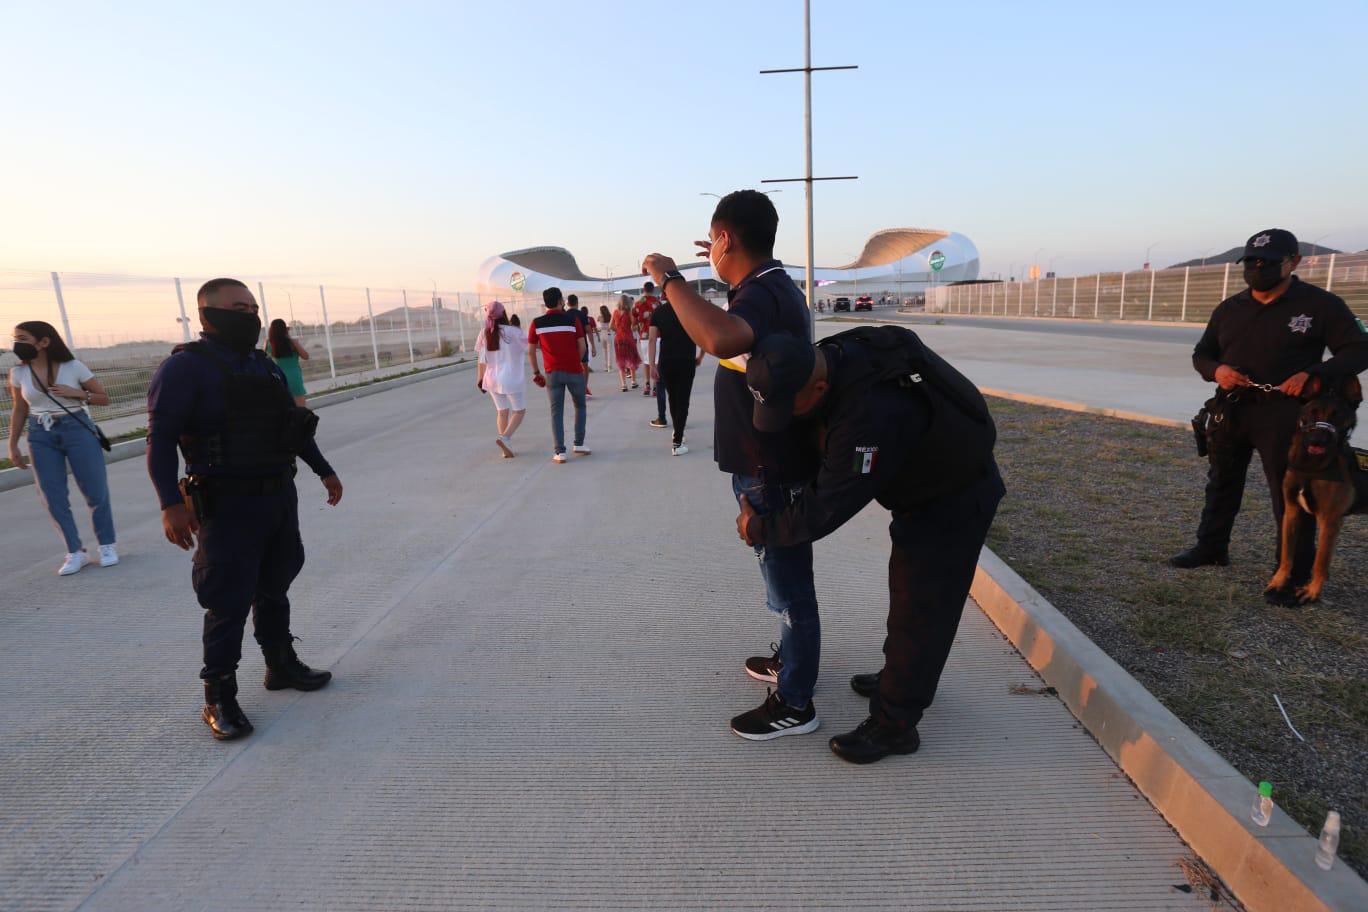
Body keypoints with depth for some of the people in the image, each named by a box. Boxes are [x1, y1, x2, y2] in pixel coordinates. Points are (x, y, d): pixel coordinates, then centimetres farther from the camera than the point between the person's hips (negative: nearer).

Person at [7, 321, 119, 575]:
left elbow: (104, 398, 2)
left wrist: (76, 393, -14)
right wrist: (13, 446, 9)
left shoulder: (73, 367, -5)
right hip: (40, 436, 3)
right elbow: (19, 411, 12)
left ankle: (107, 545, 16)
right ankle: (76, 552, 9)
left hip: (77, 429, -3)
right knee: (53, 498, 0)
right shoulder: (18, 373, 3)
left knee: (95, 492, 1)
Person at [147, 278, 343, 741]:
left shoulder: (266, 366, 10)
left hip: (280, 496, 7)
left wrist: (324, 471, 19)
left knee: (274, 589, 18)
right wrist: (171, 503, -29)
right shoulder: (185, 368, -12)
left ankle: (282, 666, 34)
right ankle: (219, 699, 12)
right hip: (228, 506, -7)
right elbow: (161, 439, -19)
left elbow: (294, 423, 19)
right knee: (229, 603, -1)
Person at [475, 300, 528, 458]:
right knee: (519, 411, 8)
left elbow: (481, 360, 3)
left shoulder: (484, 334, -1)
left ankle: (507, 448, 15)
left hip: (492, 379, 5)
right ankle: (505, 437, -14)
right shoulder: (512, 332, -13)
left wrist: (480, 378, 13)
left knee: (502, 411, 16)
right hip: (512, 378, -4)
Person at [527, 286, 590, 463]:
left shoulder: (537, 323, 0)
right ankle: (579, 444, 17)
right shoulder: (572, 319, -4)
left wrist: (536, 372, 13)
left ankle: (560, 452, 2)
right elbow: (582, 347, -3)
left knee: (557, 411, 6)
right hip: (574, 370, -1)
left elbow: (530, 351, 2)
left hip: (553, 373, 1)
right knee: (580, 406, 19)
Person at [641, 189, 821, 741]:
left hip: (772, 473, -11)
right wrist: (730, 271, 29)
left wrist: (668, 277, -36)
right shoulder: (774, 285, 10)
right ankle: (791, 659, 45)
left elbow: (722, 338, -48)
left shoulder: (761, 294, -24)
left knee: (788, 583, 3)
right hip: (773, 464, 11)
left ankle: (794, 704, 20)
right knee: (783, 576, 25)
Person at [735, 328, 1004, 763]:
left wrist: (758, 528, -18)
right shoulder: (832, 355, -14)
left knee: (920, 606, -2)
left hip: (955, 501, -9)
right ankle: (903, 679, 41)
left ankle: (894, 724, 11)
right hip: (924, 482, 9)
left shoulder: (871, 416, -42)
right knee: (908, 585, 22)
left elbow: (826, 509, -33)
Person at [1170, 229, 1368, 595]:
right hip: (1231, 409, 5)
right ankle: (1211, 547, 31)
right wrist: (1216, 370, -9)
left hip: (1284, 412, -5)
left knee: (1290, 494, -1)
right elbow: (1202, 353, 15)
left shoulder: (1320, 304, -3)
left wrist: (1314, 374, -21)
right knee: (1221, 483, 16)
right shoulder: (1229, 308, 11)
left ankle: (1295, 574, 9)